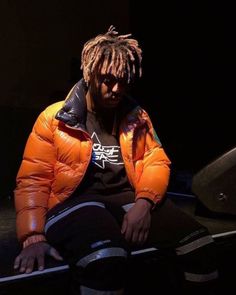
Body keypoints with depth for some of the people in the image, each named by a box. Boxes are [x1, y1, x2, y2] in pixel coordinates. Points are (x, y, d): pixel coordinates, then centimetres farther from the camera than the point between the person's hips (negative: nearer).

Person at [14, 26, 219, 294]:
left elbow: (157, 162, 9)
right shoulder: (54, 119, 2)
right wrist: (34, 237, -18)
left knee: (198, 242, -19)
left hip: (127, 200, 4)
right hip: (75, 202, -4)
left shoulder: (136, 116, 14)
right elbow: (33, 180, -2)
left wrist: (143, 202, -13)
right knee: (105, 256, -40)